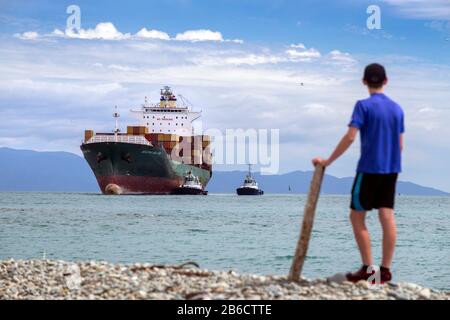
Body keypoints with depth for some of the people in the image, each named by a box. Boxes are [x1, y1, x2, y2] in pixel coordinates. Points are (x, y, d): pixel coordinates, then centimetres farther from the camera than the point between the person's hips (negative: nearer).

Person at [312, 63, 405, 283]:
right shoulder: (397, 109, 9)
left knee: (357, 217, 4)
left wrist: (328, 161, -12)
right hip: (391, 170, 6)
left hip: (369, 169, -6)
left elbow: (350, 137, -17)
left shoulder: (364, 106, -9)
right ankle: (385, 270, 3)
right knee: (387, 217, 3)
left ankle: (368, 268, -1)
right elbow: (400, 144, 12)